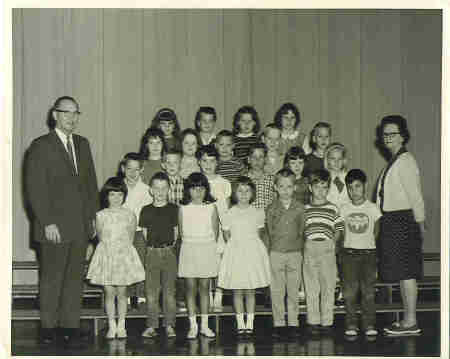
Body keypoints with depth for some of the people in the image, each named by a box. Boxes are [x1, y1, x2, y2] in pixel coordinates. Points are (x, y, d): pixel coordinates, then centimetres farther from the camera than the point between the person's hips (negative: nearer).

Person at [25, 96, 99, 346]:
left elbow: (91, 182, 18)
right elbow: (35, 189, -9)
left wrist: (92, 216, 10)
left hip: (81, 226, 5)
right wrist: (47, 223, -14)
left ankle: (71, 326, 14)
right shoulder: (41, 146, -5)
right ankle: (48, 326, 13)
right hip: (54, 226, -5)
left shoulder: (82, 144, 14)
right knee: (51, 278, 3)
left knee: (75, 278, 7)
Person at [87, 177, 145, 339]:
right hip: (106, 255, 0)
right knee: (109, 292, 0)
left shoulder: (129, 215, 2)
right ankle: (111, 326, 8)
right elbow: (101, 237, 6)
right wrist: (110, 249, 2)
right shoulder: (101, 216, 1)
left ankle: (121, 326, 11)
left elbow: (130, 238, 7)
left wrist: (122, 249, 1)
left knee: (121, 292, 3)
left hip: (124, 255, 0)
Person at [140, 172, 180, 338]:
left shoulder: (174, 209, 5)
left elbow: (176, 232, 8)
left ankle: (169, 325, 6)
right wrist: (151, 245, 0)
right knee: (151, 290, 1)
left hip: (169, 252, -1)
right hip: (152, 253, 1)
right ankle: (151, 326, 6)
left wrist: (170, 245, 1)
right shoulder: (146, 210, 7)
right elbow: (145, 234, 9)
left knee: (169, 290, 1)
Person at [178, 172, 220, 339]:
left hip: (207, 249, 0)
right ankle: (193, 325, 7)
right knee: (190, 287, 1)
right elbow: (181, 231, 5)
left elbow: (215, 230, 4)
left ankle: (204, 325, 11)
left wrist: (208, 246, 3)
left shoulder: (211, 208, 1)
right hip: (189, 249, 0)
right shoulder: (183, 209, 2)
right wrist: (191, 244, 2)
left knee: (204, 287, 4)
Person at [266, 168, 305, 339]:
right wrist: (270, 249, 1)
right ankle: (278, 324, 10)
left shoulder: (300, 207, 2)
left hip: (295, 253, 0)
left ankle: (293, 324, 13)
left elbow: (302, 231, 6)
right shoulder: (271, 208, 1)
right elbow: (268, 231, 6)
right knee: (277, 291, 3)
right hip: (276, 253, 0)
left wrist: (300, 249, 3)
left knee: (293, 290, 5)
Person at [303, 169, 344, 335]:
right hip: (309, 249, 1)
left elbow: (339, 229, 9)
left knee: (328, 287, 2)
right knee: (311, 287, 4)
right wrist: (303, 243, -2)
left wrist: (332, 243, -2)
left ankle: (326, 321, 11)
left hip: (327, 249, 0)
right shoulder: (305, 209, 8)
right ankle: (313, 321, 12)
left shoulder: (333, 209, 6)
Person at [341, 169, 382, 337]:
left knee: (368, 290, 0)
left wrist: (368, 243, 3)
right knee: (349, 290, -1)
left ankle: (369, 325, 6)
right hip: (349, 253, 1)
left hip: (369, 252, -1)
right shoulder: (344, 209, 4)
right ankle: (351, 325, 5)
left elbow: (377, 231, 8)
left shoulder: (372, 208, 1)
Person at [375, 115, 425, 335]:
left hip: (403, 220, -9)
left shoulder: (405, 161, -12)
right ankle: (408, 320, 19)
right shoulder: (393, 161, 16)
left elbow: (415, 196, -14)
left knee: (405, 272, -6)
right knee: (403, 272, 12)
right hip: (392, 222, 9)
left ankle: (411, 322, 0)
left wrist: (420, 224, -14)